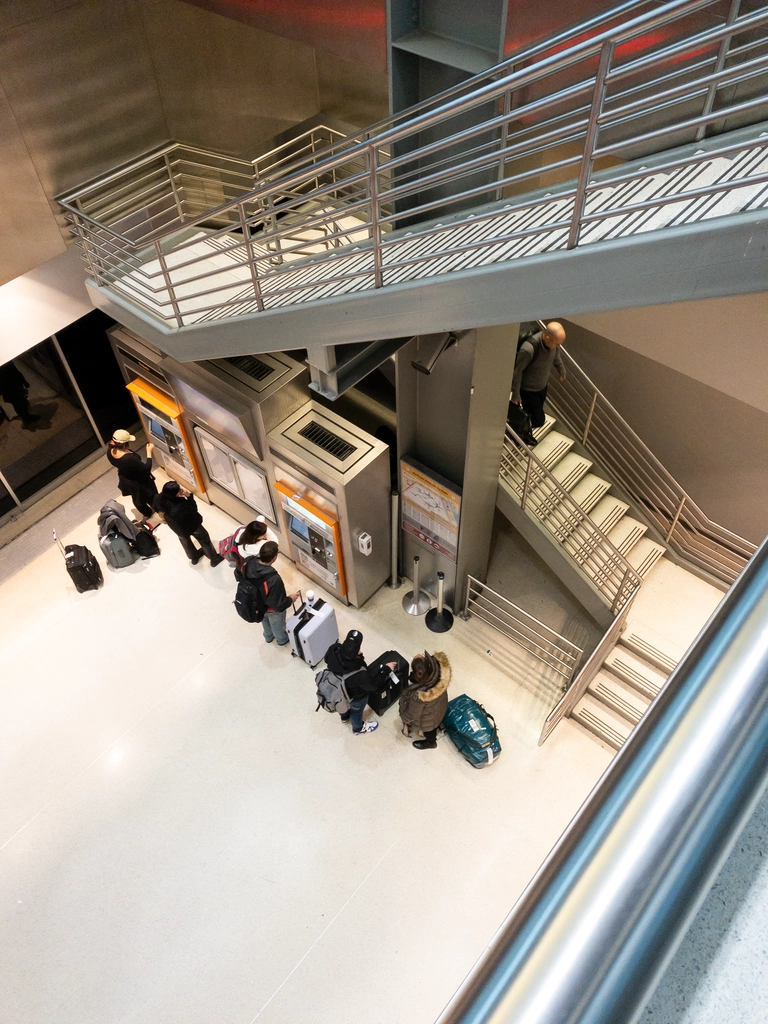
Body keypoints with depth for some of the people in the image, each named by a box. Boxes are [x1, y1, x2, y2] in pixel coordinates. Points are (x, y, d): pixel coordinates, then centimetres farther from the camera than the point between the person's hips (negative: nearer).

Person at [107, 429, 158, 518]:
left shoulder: (110, 451, -23)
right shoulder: (129, 459, -46)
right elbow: (146, 469, -34)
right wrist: (149, 452, -29)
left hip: (126, 481, 7)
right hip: (139, 482, -7)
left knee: (137, 499, 33)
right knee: (151, 498, 25)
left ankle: (147, 514, 59)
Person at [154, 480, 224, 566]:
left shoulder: (160, 498, -31)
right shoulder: (180, 508, -48)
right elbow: (193, 509, -26)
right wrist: (188, 496, -32)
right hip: (190, 525, -6)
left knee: (184, 539, 34)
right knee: (203, 538, 22)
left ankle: (194, 557, 61)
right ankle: (214, 558, 44)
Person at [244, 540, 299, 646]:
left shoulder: (248, 563, -30)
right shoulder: (274, 580, -46)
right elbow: (277, 604, -32)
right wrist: (290, 599, -13)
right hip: (272, 609, -5)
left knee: (265, 621, 37)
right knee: (277, 626, 30)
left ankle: (268, 637, 66)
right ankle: (282, 640, 61)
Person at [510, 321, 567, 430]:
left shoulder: (553, 341, -17)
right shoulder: (529, 349, -39)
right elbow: (517, 371, -25)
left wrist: (561, 370, 26)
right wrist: (515, 394, -16)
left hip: (542, 386, 7)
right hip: (528, 390, -7)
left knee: (536, 416, 22)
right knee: (538, 420, -2)